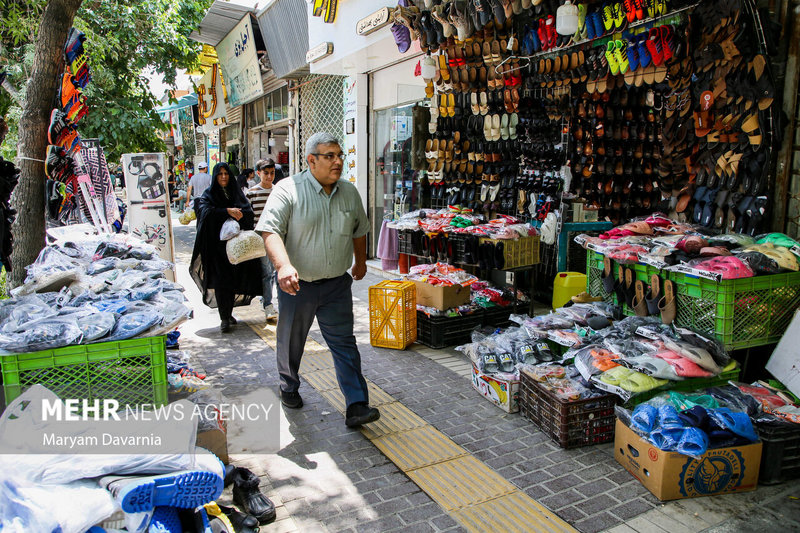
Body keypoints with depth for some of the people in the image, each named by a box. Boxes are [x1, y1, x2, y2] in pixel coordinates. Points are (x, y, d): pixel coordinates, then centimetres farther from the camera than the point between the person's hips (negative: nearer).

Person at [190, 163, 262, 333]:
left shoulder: (236, 192, 13)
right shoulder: (209, 194, 4)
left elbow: (249, 211, 0)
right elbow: (205, 210, -16)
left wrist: (240, 214, -21)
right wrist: (227, 211, -26)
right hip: (217, 244, -3)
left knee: (234, 279, 5)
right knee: (221, 280, -8)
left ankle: (229, 313, 20)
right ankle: (224, 318, -4)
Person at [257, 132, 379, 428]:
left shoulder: (349, 192, 5)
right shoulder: (288, 190, -12)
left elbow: (359, 230, 20)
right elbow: (270, 230, -23)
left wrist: (361, 261, 28)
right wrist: (284, 265, -38)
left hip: (337, 285, 3)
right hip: (297, 284, -2)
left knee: (344, 343, -1)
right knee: (291, 342, 15)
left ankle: (357, 406, 0)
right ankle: (289, 387, 41)